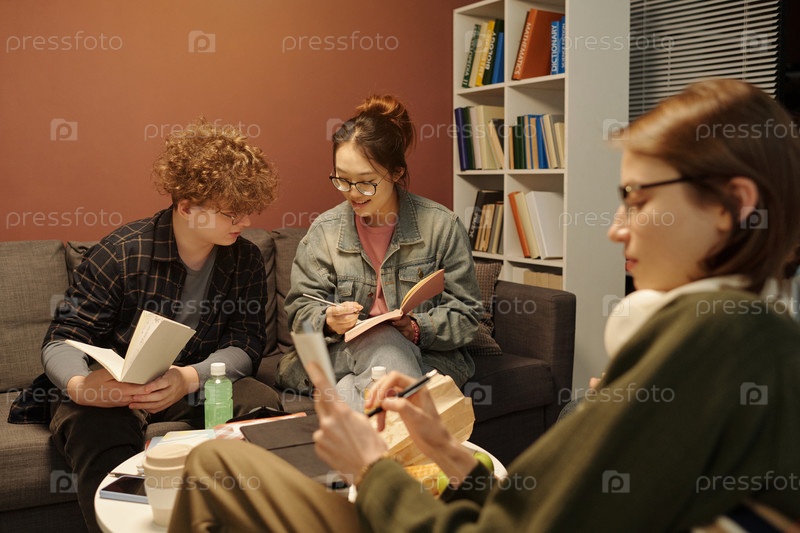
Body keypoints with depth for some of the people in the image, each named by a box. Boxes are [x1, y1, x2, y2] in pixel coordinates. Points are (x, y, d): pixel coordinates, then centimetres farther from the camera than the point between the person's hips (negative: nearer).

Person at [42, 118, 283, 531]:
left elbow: (245, 347, -8)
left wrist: (190, 378, -30)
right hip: (112, 388, -3)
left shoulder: (246, 260, -3)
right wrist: (78, 385, -35)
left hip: (202, 381, 4)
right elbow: (62, 339, -10)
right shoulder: (121, 253, -13)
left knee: (265, 405, -25)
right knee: (108, 459, -36)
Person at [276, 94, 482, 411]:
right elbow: (301, 310, 5)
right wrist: (328, 321, -18)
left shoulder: (441, 226, -2)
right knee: (383, 342, -34)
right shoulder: (323, 231, 3)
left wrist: (417, 329, -20)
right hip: (343, 353, 1)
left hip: (425, 356, 0)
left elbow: (464, 315, -2)